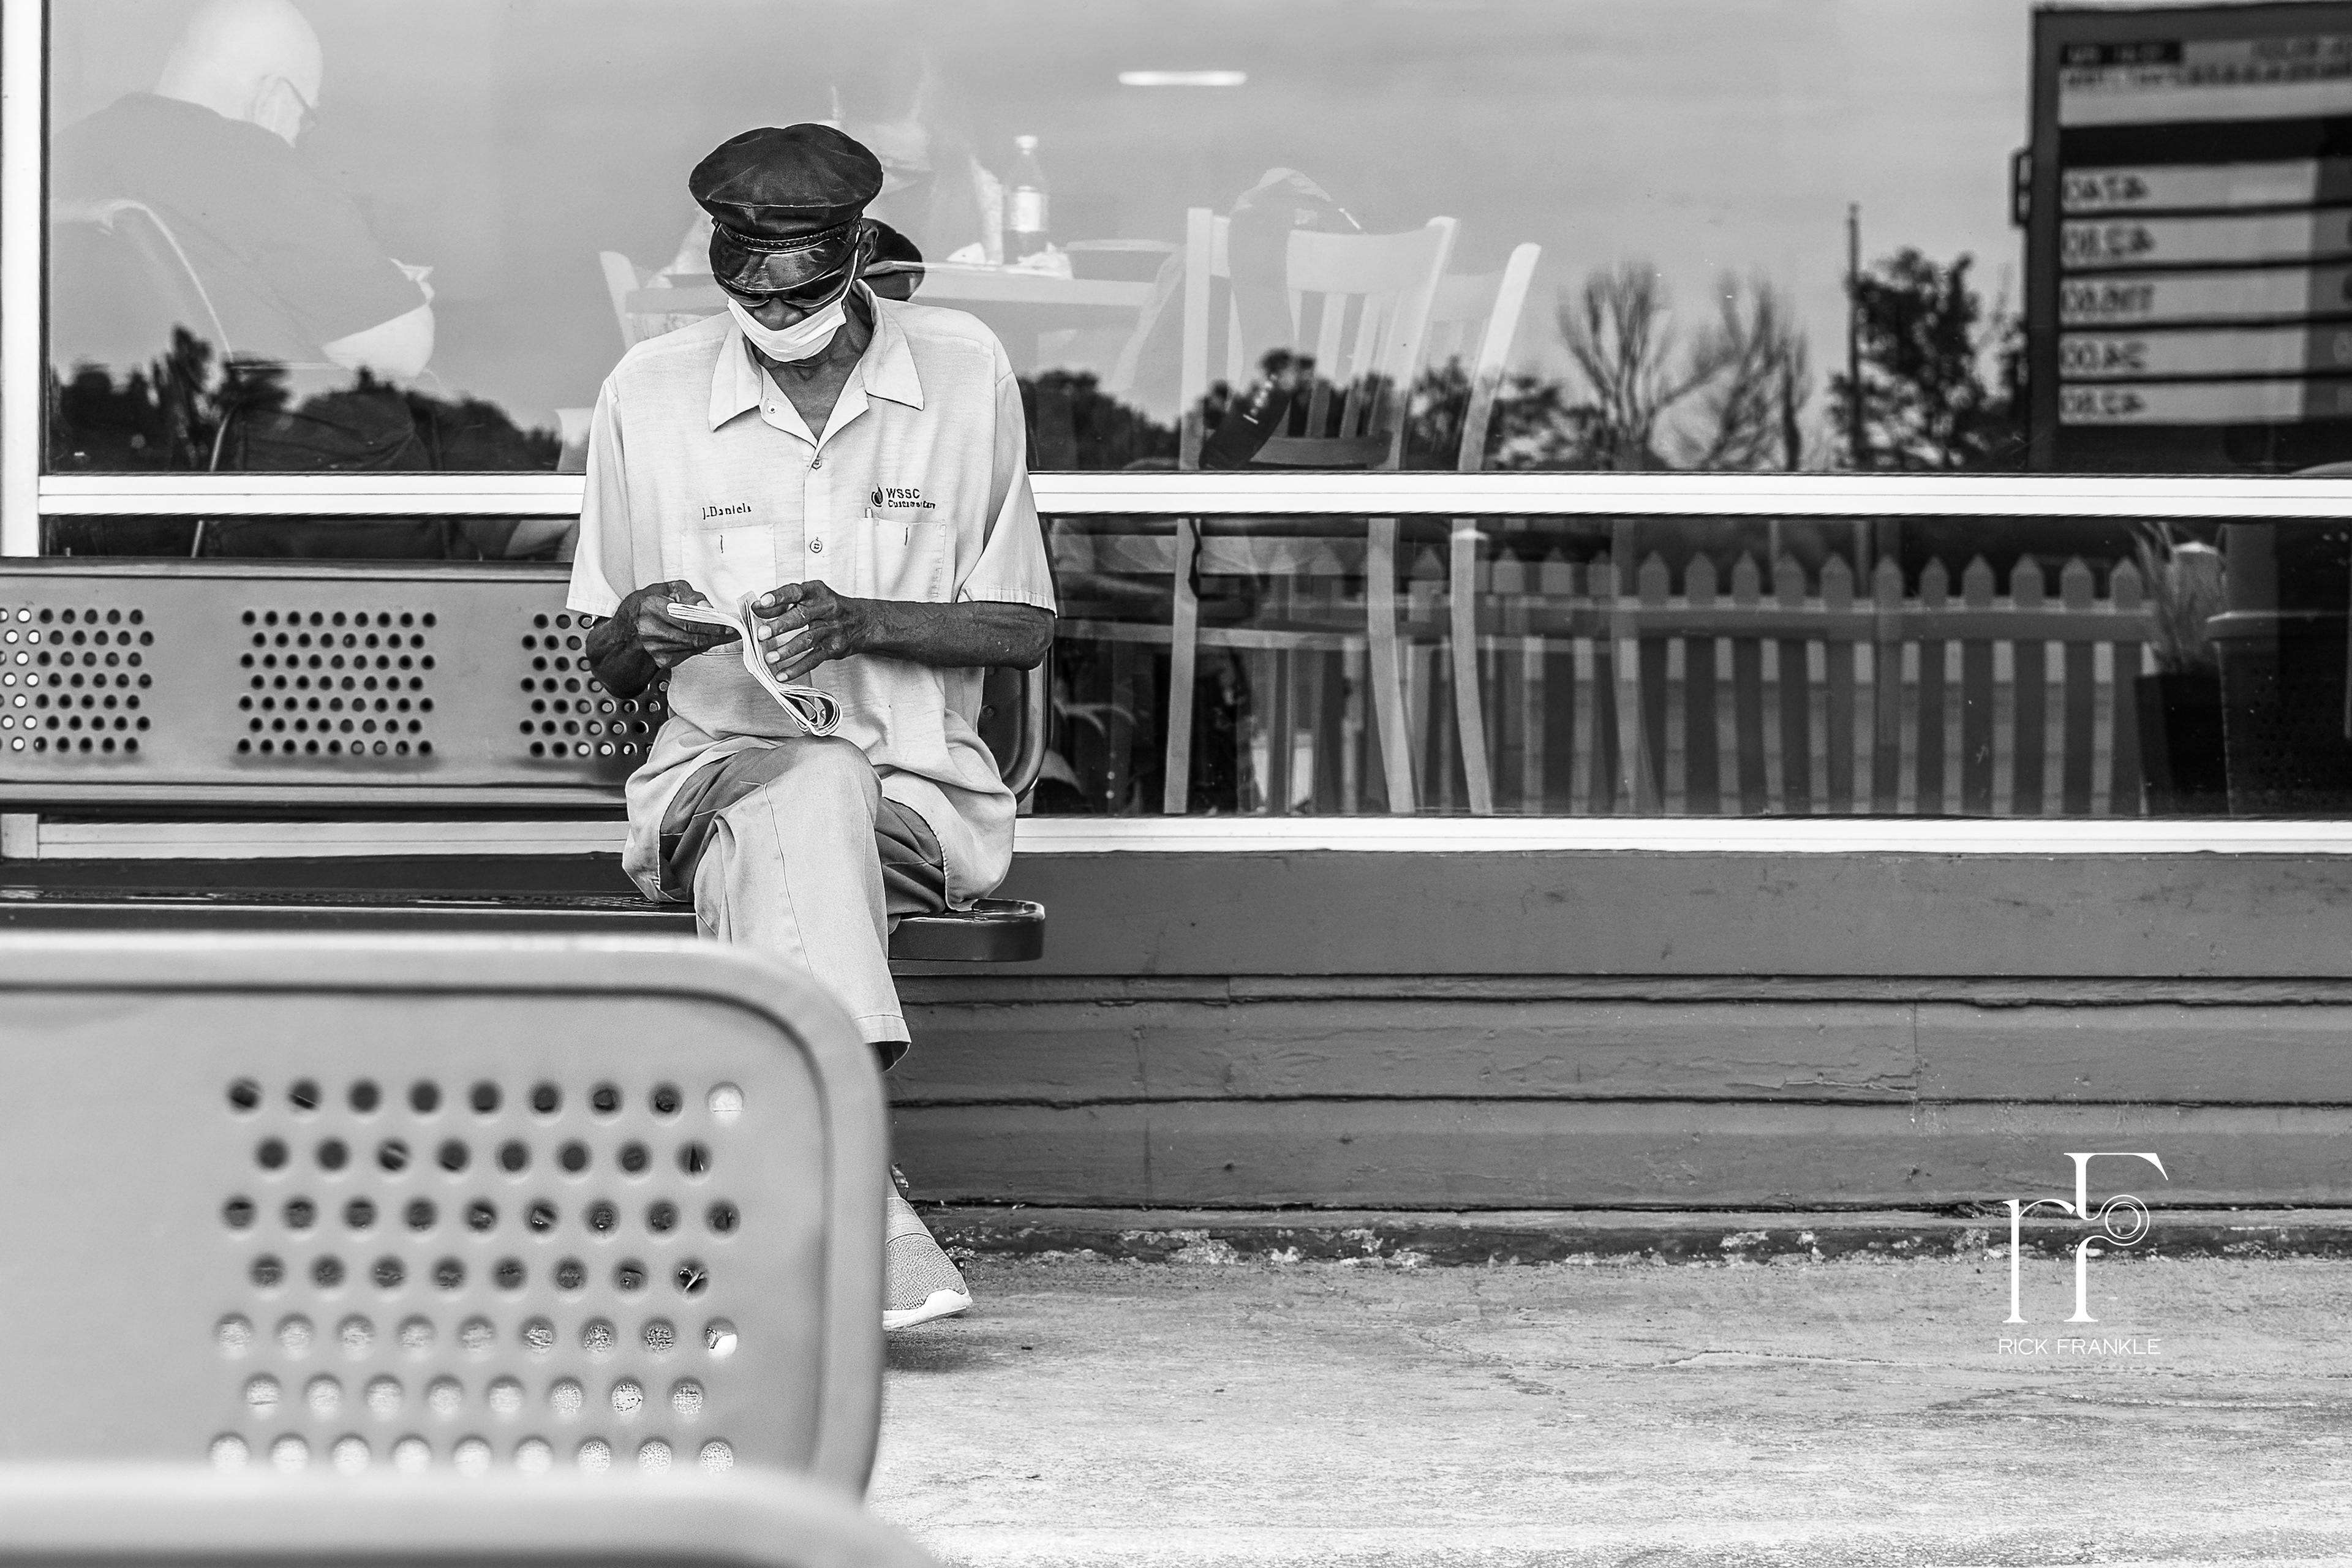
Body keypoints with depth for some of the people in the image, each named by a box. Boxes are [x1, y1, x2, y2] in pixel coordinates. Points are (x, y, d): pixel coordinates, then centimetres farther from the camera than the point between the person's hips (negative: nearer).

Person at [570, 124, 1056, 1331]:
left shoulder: (964, 373, 3)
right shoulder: (649, 393, 5)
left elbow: (1024, 630, 5)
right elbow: (604, 671, 13)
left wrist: (863, 621, -13)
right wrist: (639, 633, -13)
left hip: (919, 790, 0)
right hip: (715, 768, 0)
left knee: (773, 850, -34)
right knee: (809, 792, -36)